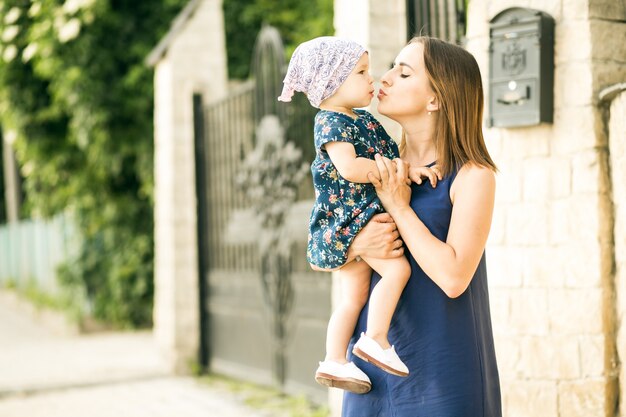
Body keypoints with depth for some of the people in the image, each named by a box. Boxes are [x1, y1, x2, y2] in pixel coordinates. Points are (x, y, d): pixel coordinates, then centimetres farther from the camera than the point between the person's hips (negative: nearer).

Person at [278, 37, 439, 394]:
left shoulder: (363, 119, 15)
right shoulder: (331, 123, -14)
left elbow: (383, 154, 31)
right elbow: (349, 167, -28)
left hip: (366, 215, 10)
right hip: (349, 217, -10)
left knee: (355, 296, 10)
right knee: (397, 268, -21)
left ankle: (334, 362, 15)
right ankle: (375, 339, -13)